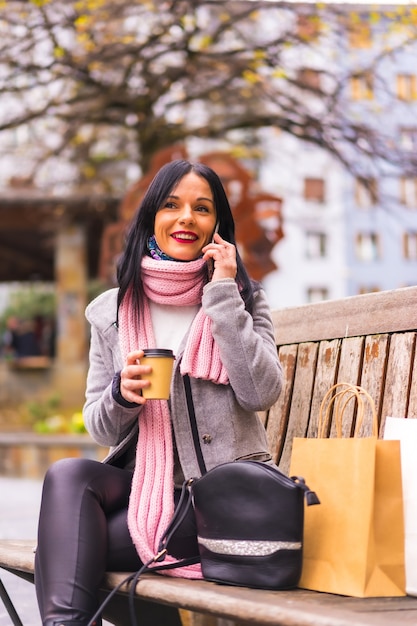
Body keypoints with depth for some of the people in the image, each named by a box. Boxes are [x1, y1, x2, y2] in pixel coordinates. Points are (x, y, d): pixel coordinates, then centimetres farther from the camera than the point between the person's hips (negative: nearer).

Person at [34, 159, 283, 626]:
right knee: (68, 475, -29)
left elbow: (261, 393, -12)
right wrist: (122, 393, -14)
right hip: (143, 479, 4)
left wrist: (222, 294, -12)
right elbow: (100, 430, 10)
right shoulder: (111, 311, 10)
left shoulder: (243, 298, 5)